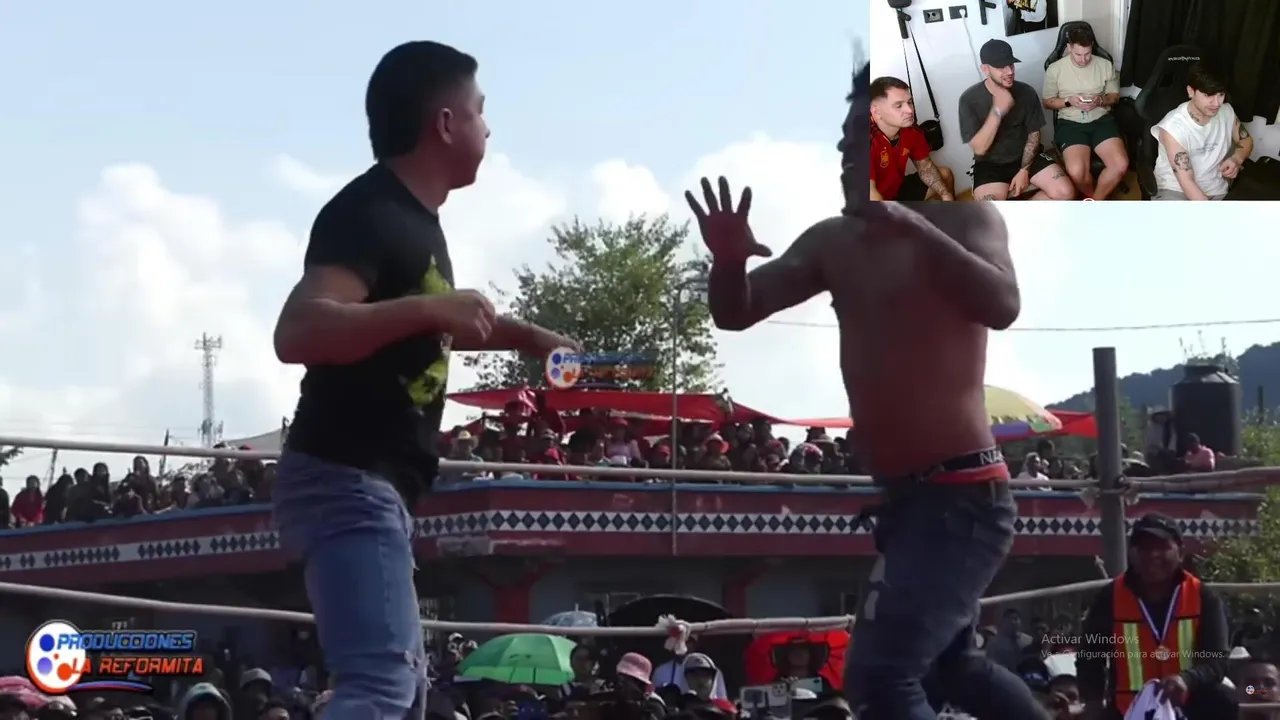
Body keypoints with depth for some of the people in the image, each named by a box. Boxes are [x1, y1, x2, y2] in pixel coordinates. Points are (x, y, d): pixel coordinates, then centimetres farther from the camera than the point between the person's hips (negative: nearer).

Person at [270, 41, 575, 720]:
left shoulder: (414, 217, 17)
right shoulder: (367, 211, -15)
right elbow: (297, 332, -32)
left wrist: (518, 334, 37)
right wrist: (426, 308, -34)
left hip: (374, 488, 11)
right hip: (345, 483, -11)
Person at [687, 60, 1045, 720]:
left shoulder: (962, 215, -8)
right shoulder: (833, 242, 11)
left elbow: (1002, 307, -26)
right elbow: (737, 313, 10)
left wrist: (913, 227, -33)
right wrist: (728, 263, -11)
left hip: (960, 496, -9)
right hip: (907, 495, 9)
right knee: (951, 662, 24)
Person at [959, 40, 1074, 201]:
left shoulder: (1026, 92, -8)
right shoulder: (970, 99, -16)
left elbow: (1034, 134, 3)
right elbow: (979, 148, -20)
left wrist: (1024, 170, -10)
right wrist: (997, 111, -31)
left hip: (1025, 157, 4)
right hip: (990, 164, -4)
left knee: (1065, 192, -18)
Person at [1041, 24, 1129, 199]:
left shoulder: (1105, 65, 4)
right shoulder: (1055, 69, -2)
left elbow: (1115, 96, 12)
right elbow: (1048, 102, 6)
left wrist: (1100, 100, -11)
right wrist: (1069, 101, -14)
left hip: (1102, 120, 2)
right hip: (1071, 123, -2)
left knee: (1120, 165, -25)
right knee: (1076, 172, -29)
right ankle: (1096, 201, 4)